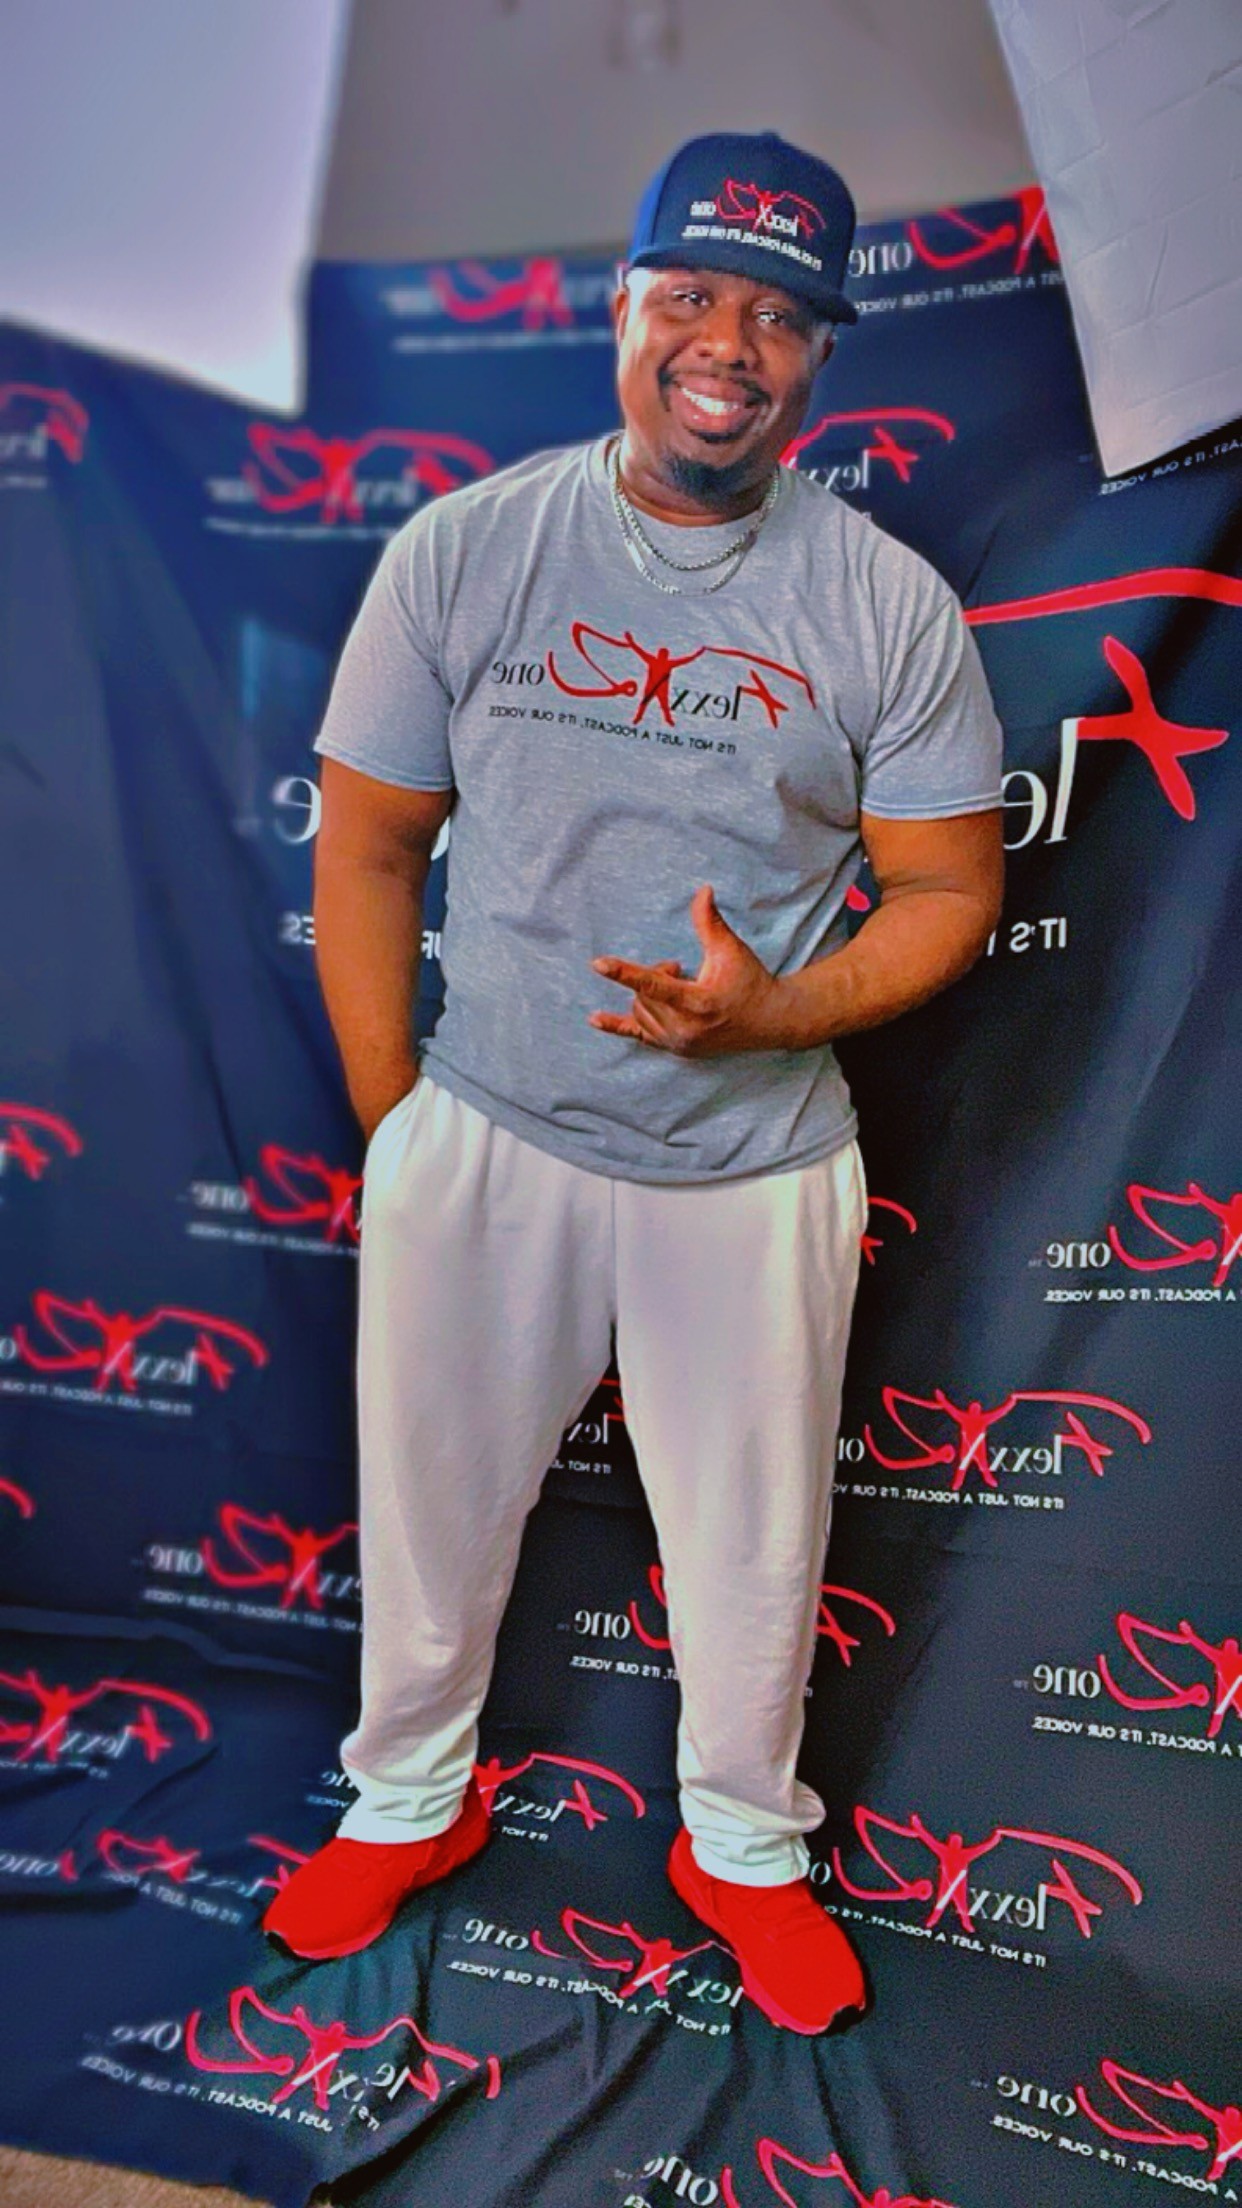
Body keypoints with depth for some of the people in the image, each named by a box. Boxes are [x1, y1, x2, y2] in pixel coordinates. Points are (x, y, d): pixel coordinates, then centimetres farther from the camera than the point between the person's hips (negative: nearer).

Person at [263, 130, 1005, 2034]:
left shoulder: (889, 604, -4)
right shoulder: (463, 551, -3)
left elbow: (953, 890, 0)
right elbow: (368, 846, 1)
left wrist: (776, 1013, -19)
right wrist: (389, 1125, 0)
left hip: (760, 1162, 0)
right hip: (481, 1140, 1)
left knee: (755, 1538, 15)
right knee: (429, 1496, 16)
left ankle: (745, 1842, 44)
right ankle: (411, 1801, 46)